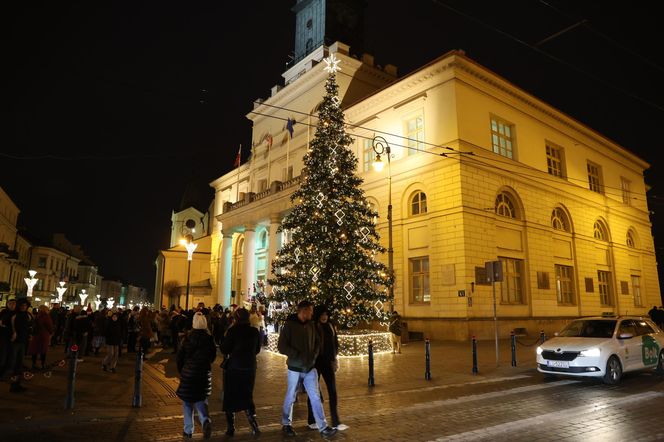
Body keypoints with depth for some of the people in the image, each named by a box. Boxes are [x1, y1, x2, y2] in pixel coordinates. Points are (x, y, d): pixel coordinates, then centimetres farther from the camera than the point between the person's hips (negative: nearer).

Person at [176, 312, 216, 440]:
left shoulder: (188, 338, -11)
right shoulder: (209, 338, -6)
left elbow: (179, 357, -6)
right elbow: (213, 356, 3)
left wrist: (181, 371, 10)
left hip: (188, 373, -2)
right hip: (205, 374, 2)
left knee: (188, 402, 14)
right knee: (200, 400, 16)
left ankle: (188, 431, 17)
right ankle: (205, 420, -9)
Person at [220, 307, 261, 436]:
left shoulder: (233, 330, -14)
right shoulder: (255, 331, -1)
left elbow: (224, 349, -11)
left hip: (233, 367, -3)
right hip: (250, 368, 4)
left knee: (230, 396, 11)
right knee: (247, 396, 16)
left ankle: (231, 427, 14)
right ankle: (253, 420, -1)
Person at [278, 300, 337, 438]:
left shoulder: (311, 325, 5)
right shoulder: (290, 325, -10)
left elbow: (317, 342, 14)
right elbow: (282, 346, -12)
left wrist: (314, 356, -2)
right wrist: (297, 356, -16)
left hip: (310, 367, 4)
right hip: (295, 368, -4)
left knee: (315, 397, 2)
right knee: (291, 397, 10)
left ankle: (323, 427, 5)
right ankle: (286, 424, 28)